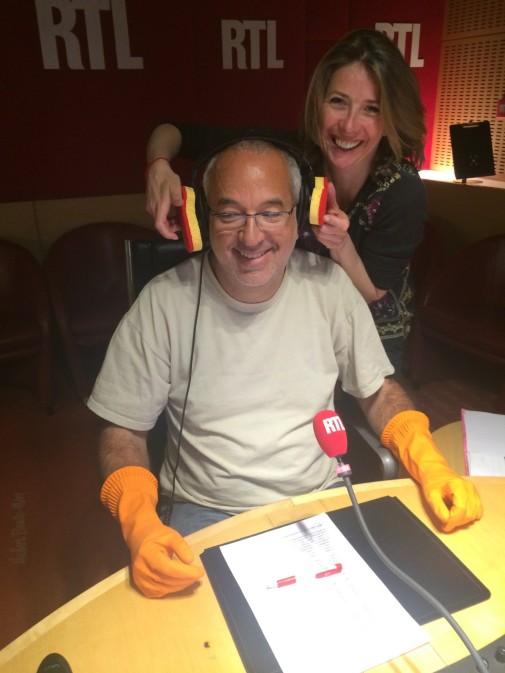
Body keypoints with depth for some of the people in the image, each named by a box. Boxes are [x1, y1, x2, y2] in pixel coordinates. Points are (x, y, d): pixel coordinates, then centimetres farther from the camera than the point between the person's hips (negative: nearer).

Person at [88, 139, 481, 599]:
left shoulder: (329, 285, -5)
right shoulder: (165, 303, -12)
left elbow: (379, 391, 5)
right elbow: (123, 431, -5)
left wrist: (433, 469, -10)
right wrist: (140, 525, -22)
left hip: (321, 499, 3)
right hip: (205, 514, -2)